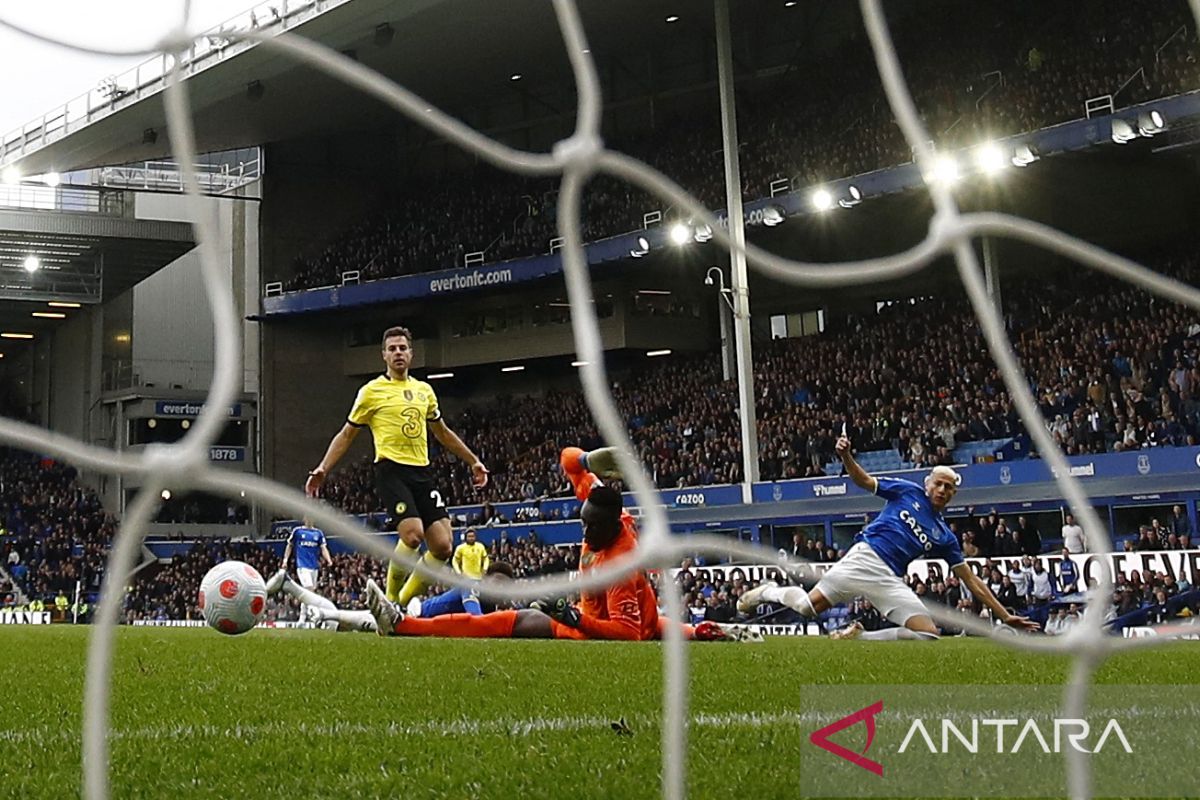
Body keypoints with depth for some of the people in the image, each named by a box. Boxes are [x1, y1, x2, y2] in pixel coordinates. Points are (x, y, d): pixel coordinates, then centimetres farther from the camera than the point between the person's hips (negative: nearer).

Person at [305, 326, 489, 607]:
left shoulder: (424, 390, 17)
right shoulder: (372, 391, 4)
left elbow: (443, 433, 29)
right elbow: (346, 435, 8)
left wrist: (473, 461, 29)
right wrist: (323, 469, -3)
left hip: (422, 472, 5)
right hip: (391, 470, -5)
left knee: (443, 547, -6)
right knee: (413, 534, -25)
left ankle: (403, 602, 10)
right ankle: (390, 601, -5)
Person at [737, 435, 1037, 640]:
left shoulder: (945, 537, 18)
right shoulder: (908, 491, 11)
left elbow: (972, 581, 19)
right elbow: (863, 480, 9)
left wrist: (1005, 615, 14)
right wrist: (846, 456, -12)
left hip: (891, 580, 4)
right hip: (865, 558, -4)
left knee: (929, 636, -13)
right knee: (809, 606, -19)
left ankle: (859, 637, -2)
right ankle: (769, 591, 12)